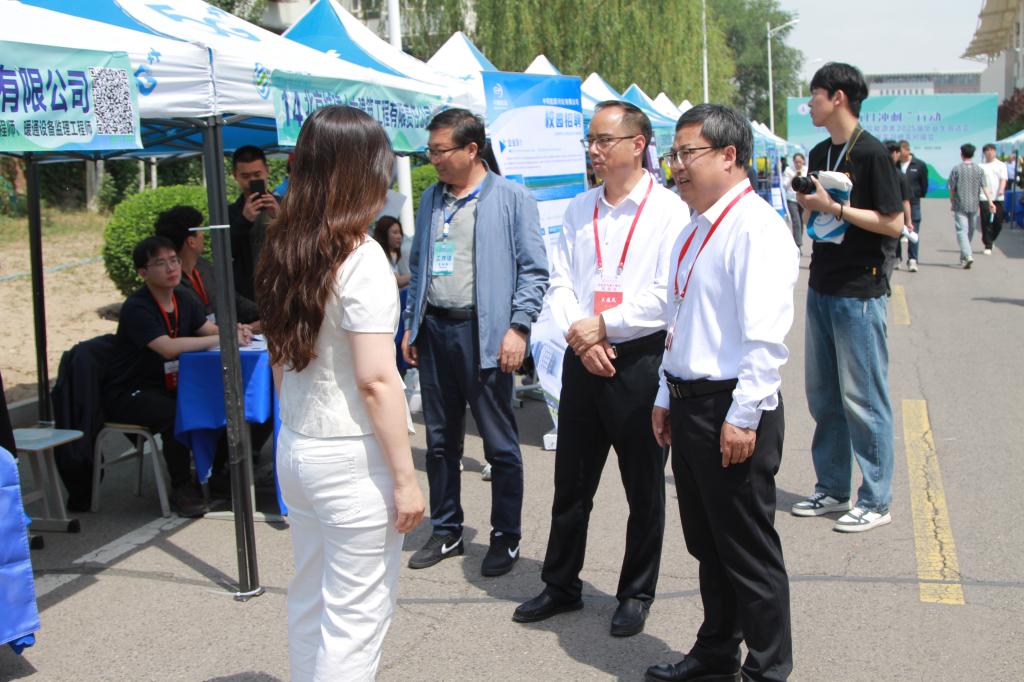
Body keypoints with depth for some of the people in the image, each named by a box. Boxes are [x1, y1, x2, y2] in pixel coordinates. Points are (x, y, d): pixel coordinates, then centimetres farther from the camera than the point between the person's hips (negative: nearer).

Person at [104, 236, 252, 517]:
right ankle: (181, 488, -16)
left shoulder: (184, 301, 7)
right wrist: (222, 338, -32)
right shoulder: (137, 308, -19)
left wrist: (234, 330, -21)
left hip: (168, 387, 7)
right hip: (129, 395, -7)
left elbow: (210, 329, 3)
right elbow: (169, 347, -32)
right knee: (176, 414, -33)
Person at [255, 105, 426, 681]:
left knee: (310, 601, 19)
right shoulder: (360, 258, -17)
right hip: (353, 458, -8)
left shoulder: (286, 250, 6)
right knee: (356, 614, 4)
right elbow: (376, 381, -19)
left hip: (296, 446, 8)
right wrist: (405, 477, -14)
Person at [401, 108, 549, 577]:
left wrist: (518, 327, -15)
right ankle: (446, 532, 27)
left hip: (483, 332, -6)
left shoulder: (511, 198, -5)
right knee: (440, 441, 14)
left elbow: (534, 270, -7)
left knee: (500, 444, 3)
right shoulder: (431, 199, 13)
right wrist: (411, 325, 13)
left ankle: (506, 538, 18)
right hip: (434, 330, 6)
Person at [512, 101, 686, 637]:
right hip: (582, 359, 5)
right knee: (571, 481, 13)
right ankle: (561, 585, 29)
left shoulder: (668, 210, -8)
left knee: (643, 487, 9)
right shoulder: (578, 210, 10)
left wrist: (603, 323, -14)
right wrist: (579, 336, -9)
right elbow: (560, 282, 7)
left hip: (641, 360, -5)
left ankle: (637, 593, 25)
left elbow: (668, 295, -16)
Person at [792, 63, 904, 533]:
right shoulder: (819, 153, 12)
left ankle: (876, 501, 9)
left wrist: (834, 207, -17)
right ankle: (832, 489, 25)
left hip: (859, 291, -8)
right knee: (822, 395, 13)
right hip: (821, 287, 8)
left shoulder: (871, 153, -12)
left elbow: (893, 223, -15)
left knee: (862, 398, -2)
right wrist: (806, 200, 3)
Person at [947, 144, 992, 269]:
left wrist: (952, 202, 11)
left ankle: (967, 256, -26)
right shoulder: (979, 169, 3)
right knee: (970, 231, 17)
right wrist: (990, 202, -5)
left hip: (960, 205, -4)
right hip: (974, 205, 4)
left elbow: (952, 189, -2)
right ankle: (964, 256, 28)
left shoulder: (956, 169, -5)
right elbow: (985, 187, -3)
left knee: (962, 230, -8)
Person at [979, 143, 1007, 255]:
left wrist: (1001, 190, -24)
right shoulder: (981, 166, 9)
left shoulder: (1001, 165, 9)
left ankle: (991, 240, 29)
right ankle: (988, 246, -2)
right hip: (984, 198, -1)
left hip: (998, 198, 1)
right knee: (986, 222, -7)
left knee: (998, 222, 3)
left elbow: (1003, 179, -5)